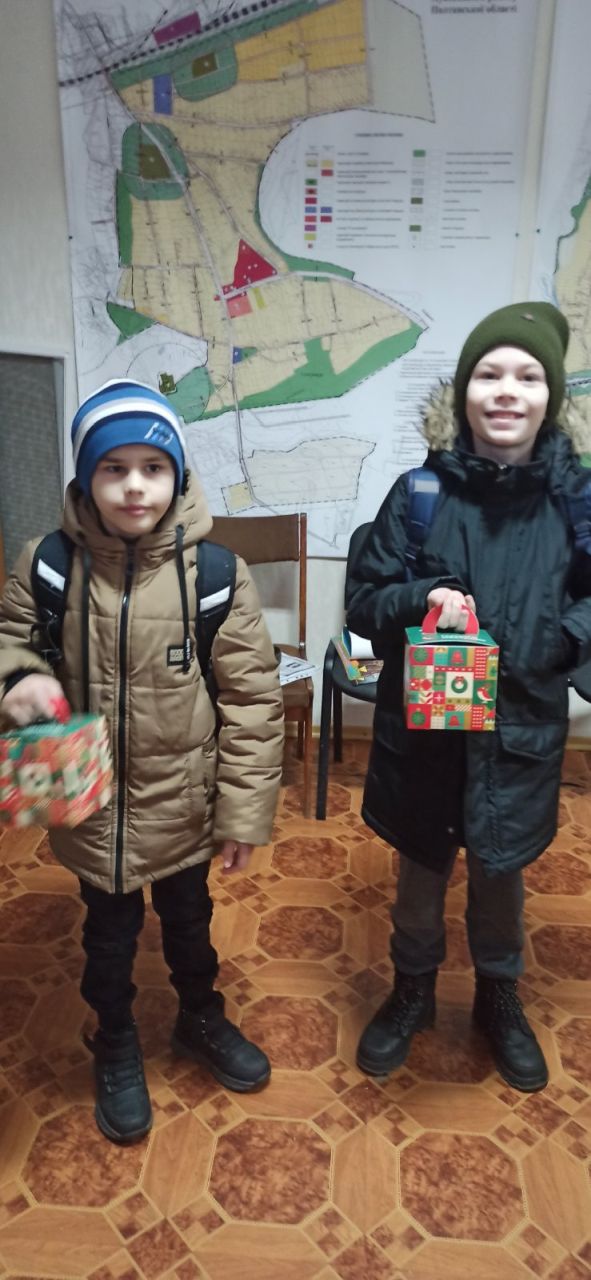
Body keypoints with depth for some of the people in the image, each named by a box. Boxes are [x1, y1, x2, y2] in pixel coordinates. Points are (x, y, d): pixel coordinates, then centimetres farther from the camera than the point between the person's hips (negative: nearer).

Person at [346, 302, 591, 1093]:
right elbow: (363, 600, -4)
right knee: (420, 872, 19)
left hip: (519, 730, 1)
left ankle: (499, 1002, 49)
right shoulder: (420, 491, -9)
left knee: (500, 875, 21)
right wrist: (419, 601, -24)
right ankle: (412, 995, 47)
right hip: (421, 724, 0)